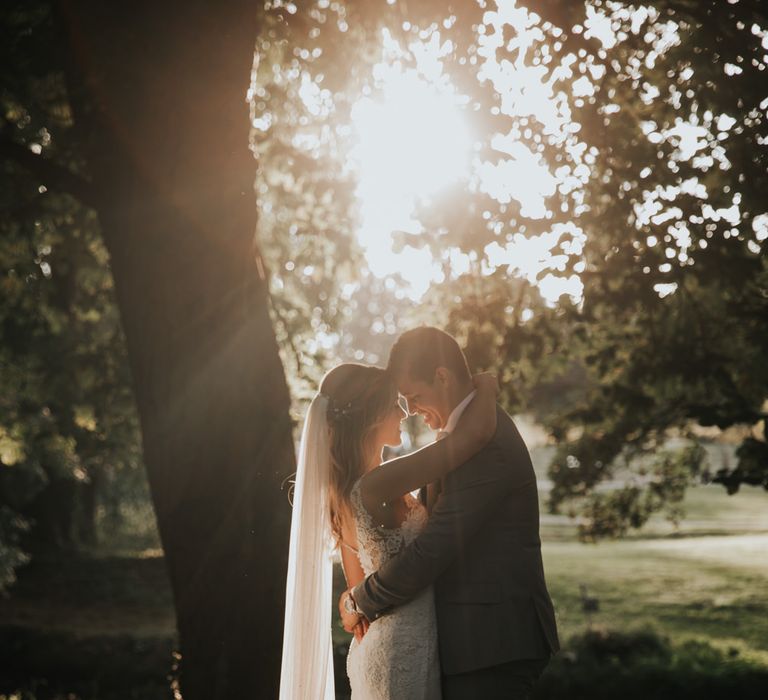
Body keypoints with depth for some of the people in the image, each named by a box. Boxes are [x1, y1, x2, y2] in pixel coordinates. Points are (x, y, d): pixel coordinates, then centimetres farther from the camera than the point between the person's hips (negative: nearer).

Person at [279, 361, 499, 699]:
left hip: (374, 648, 9)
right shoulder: (378, 485, -22)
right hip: (404, 652, -9)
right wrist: (485, 386, -7)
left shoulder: (342, 491, 6)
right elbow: (476, 431, -25)